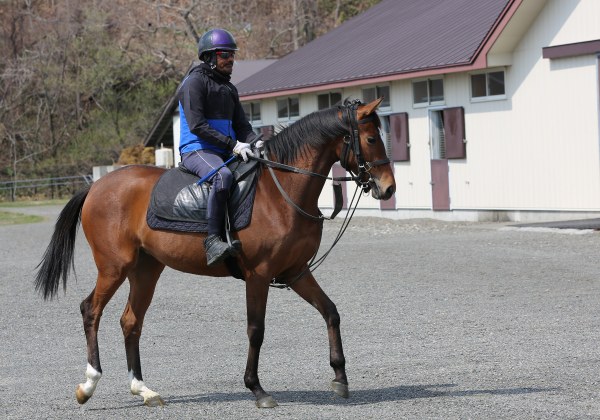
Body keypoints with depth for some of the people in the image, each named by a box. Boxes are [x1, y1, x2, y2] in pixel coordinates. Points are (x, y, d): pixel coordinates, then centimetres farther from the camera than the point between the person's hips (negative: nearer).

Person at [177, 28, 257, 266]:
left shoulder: (229, 89, 19)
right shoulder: (195, 82, -7)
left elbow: (241, 125, 17)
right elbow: (197, 126, -17)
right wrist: (233, 144, -22)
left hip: (225, 153, 9)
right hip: (196, 150, -9)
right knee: (223, 175, -39)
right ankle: (212, 242, -43)